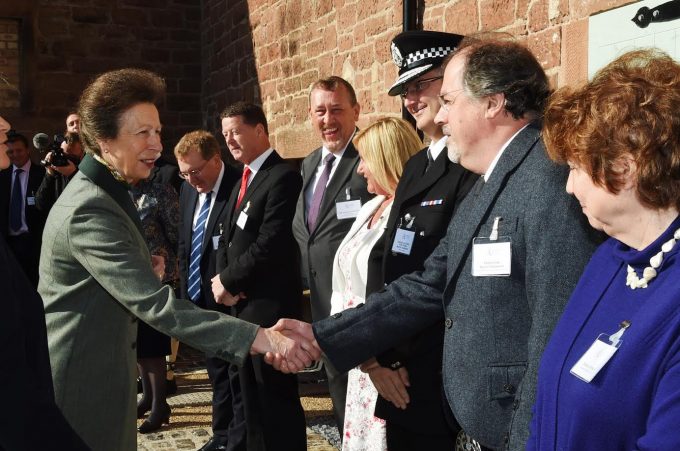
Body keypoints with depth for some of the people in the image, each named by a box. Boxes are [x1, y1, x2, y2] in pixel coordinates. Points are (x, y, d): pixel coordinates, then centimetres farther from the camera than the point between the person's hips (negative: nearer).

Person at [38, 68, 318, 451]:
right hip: (81, 384, -10)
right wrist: (258, 338, -40)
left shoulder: (102, 192, 9)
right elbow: (155, 304, -34)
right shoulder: (90, 210, -24)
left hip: (102, 371, 10)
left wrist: (146, 271, 0)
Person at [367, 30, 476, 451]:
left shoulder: (473, 165, -17)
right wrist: (379, 353, 3)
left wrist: (396, 358, -13)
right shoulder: (416, 165, 12)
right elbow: (393, 272, 11)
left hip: (440, 383, -8)